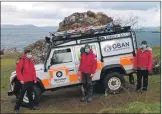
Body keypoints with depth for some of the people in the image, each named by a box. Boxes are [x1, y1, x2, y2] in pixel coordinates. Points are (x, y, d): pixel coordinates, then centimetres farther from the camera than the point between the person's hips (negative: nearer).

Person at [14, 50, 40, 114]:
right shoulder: (22, 61, -9)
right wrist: (21, 79, -16)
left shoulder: (31, 61, 13)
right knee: (21, 95, -4)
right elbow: (18, 70, -12)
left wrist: (34, 79, 12)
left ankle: (32, 105, 27)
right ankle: (16, 108, 3)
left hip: (31, 81, 7)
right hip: (25, 81, -7)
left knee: (30, 94, 17)